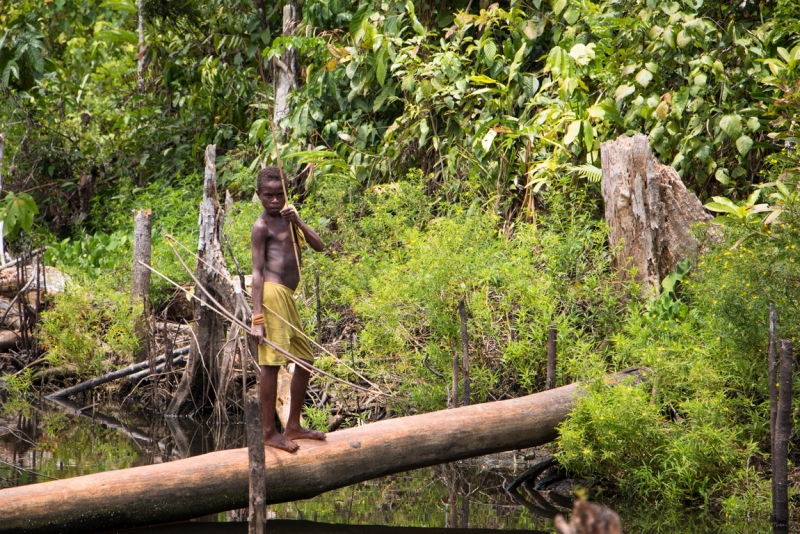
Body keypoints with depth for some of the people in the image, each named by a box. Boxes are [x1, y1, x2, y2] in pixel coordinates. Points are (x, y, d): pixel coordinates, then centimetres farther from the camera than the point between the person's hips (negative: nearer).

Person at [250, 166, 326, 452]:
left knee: (305, 359, 15)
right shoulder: (262, 226, -5)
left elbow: (319, 246, 8)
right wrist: (257, 318, -16)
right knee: (271, 362, -9)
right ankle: (269, 432, -6)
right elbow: (257, 272, -11)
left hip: (288, 299, 9)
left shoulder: (288, 217, 17)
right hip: (272, 294, -9)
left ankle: (293, 426, 23)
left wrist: (297, 221, -9)